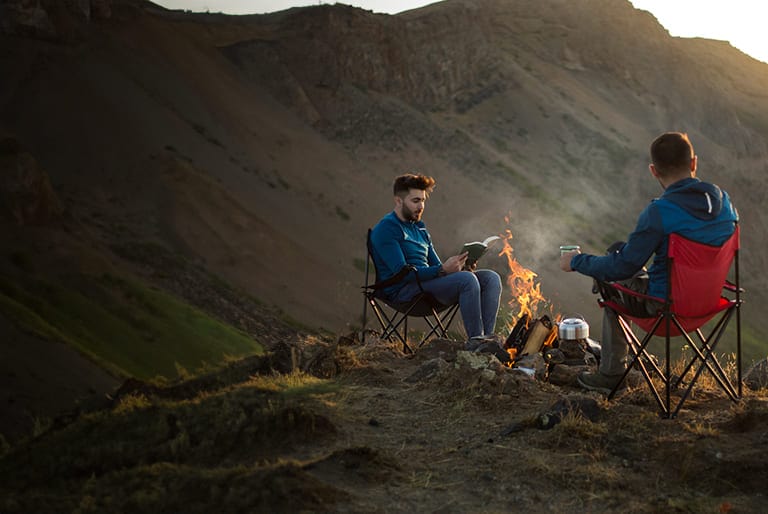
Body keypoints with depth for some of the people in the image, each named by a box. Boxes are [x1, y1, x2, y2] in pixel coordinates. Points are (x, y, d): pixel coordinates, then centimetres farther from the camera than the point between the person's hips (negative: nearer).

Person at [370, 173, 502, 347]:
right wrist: (443, 270, -23)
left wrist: (455, 266, -4)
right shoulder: (386, 229, -7)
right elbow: (401, 272, -17)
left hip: (426, 281, 9)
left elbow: (436, 265, 20)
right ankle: (475, 339, -25)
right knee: (467, 279, -29)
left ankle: (486, 335, -18)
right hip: (404, 290, -9)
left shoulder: (419, 228, 22)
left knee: (491, 278, -5)